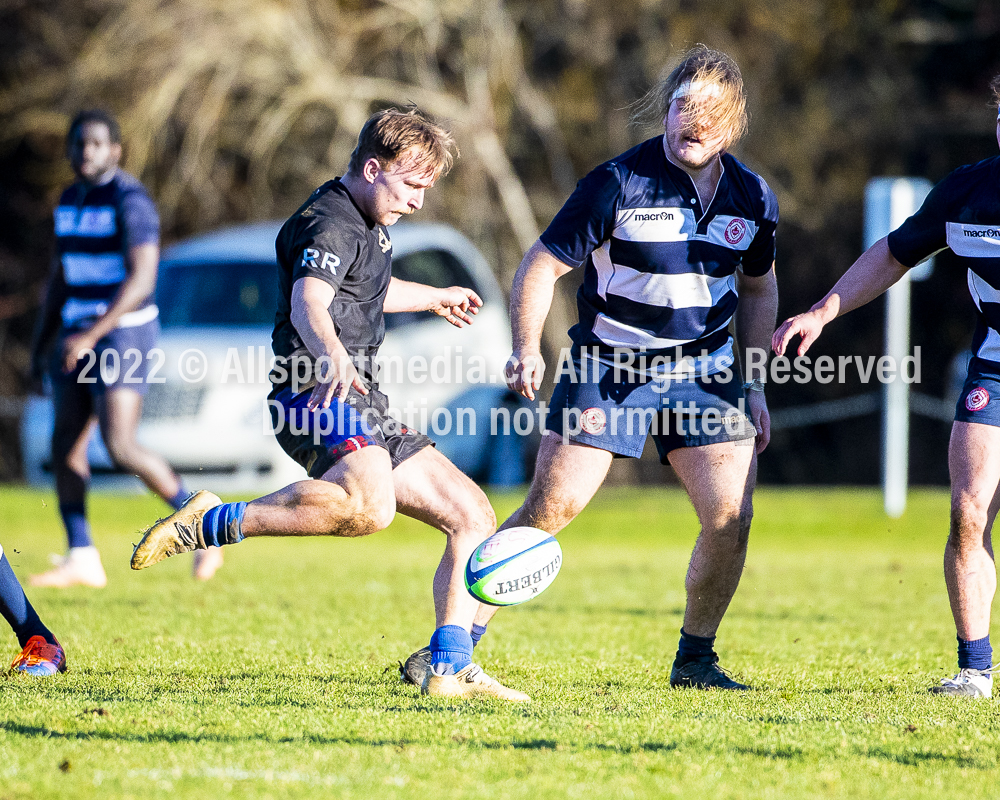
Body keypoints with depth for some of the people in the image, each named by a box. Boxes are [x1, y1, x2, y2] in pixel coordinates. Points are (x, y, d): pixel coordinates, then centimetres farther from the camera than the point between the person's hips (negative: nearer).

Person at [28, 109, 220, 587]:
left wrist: (91, 335, -27)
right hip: (78, 334, 8)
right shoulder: (70, 201, 12)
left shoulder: (130, 200, -14)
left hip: (123, 332, -8)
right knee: (66, 445, 3)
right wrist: (41, 345, 17)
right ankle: (82, 561, 8)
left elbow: (142, 279, -22)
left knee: (120, 448, -16)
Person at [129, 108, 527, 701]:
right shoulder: (330, 225, -9)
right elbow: (307, 301, -29)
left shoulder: (367, 225, 23)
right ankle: (216, 523, -26)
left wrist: (434, 298, 63)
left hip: (366, 411, 10)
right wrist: (333, 355, -50)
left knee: (474, 517, 6)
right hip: (319, 394, -10)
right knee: (369, 507, -38)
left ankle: (449, 669, 3)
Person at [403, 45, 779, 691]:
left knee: (731, 516, -9)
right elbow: (542, 264, -11)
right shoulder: (619, 182, -14)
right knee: (550, 509, -9)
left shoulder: (753, 199, 0)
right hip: (607, 368, -3)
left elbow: (758, 289, 17)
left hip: (703, 371, 3)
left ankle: (695, 660, 10)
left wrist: (756, 387, 12)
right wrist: (527, 348, -25)